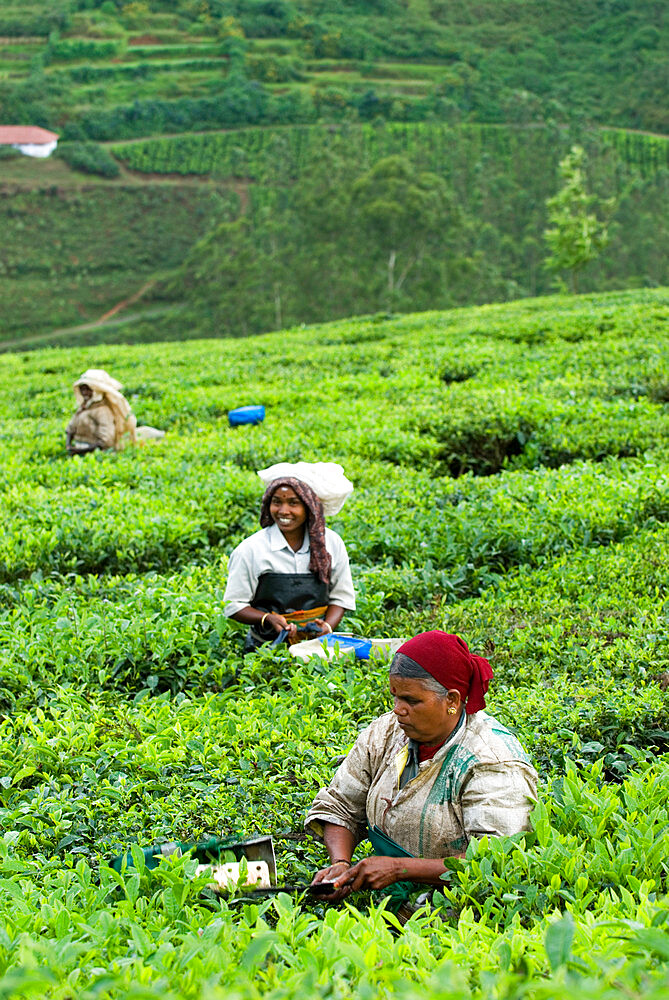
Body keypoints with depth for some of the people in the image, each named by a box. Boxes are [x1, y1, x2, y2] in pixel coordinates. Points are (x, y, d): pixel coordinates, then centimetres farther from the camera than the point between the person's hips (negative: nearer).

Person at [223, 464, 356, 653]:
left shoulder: (331, 543, 5)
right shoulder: (250, 549, -3)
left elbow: (340, 597, 12)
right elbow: (234, 605, 1)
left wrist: (327, 626, -7)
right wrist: (268, 619, -16)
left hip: (318, 644, 2)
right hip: (267, 645, -2)